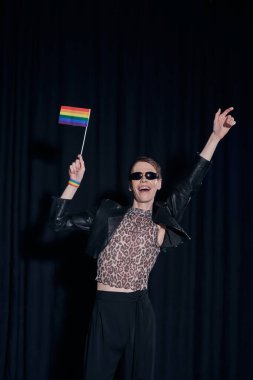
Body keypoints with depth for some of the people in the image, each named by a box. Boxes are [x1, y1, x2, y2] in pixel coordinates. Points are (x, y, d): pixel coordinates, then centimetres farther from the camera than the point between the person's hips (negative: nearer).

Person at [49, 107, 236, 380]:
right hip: (106, 308, -1)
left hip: (140, 309, 2)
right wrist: (74, 182, -4)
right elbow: (58, 222, 3)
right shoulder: (109, 215, 5)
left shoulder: (164, 217, 7)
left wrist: (216, 136, 0)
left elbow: (193, 181, 3)